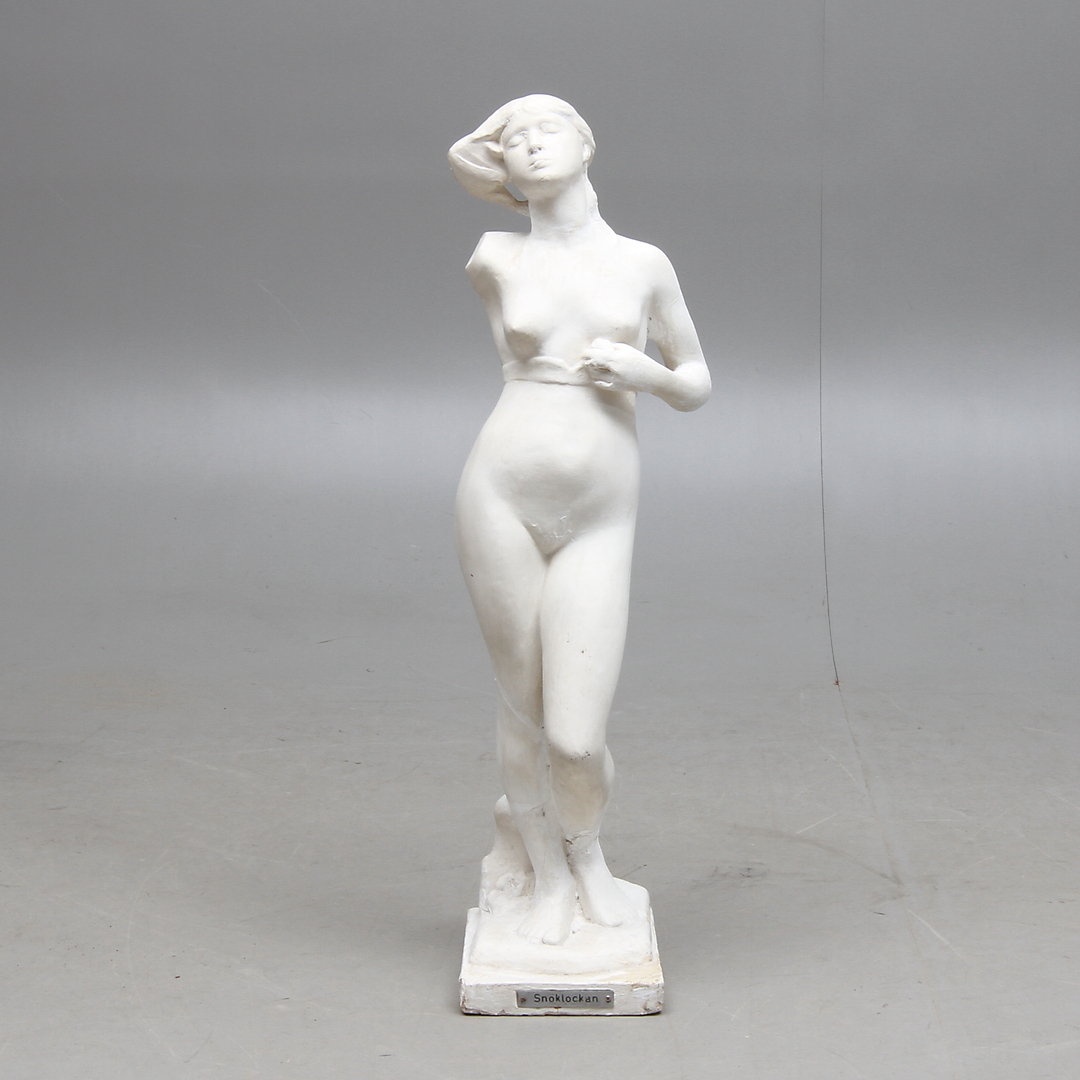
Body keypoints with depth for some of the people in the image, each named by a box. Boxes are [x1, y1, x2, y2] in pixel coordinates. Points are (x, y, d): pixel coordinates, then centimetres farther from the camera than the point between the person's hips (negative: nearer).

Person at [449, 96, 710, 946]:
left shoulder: (647, 264, 9)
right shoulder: (495, 260, 5)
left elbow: (697, 386, 14)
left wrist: (644, 373, -5)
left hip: (599, 522, 0)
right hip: (502, 498, 0)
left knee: (577, 740, -5)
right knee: (525, 714, 8)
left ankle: (584, 848, 30)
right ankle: (547, 872, 36)